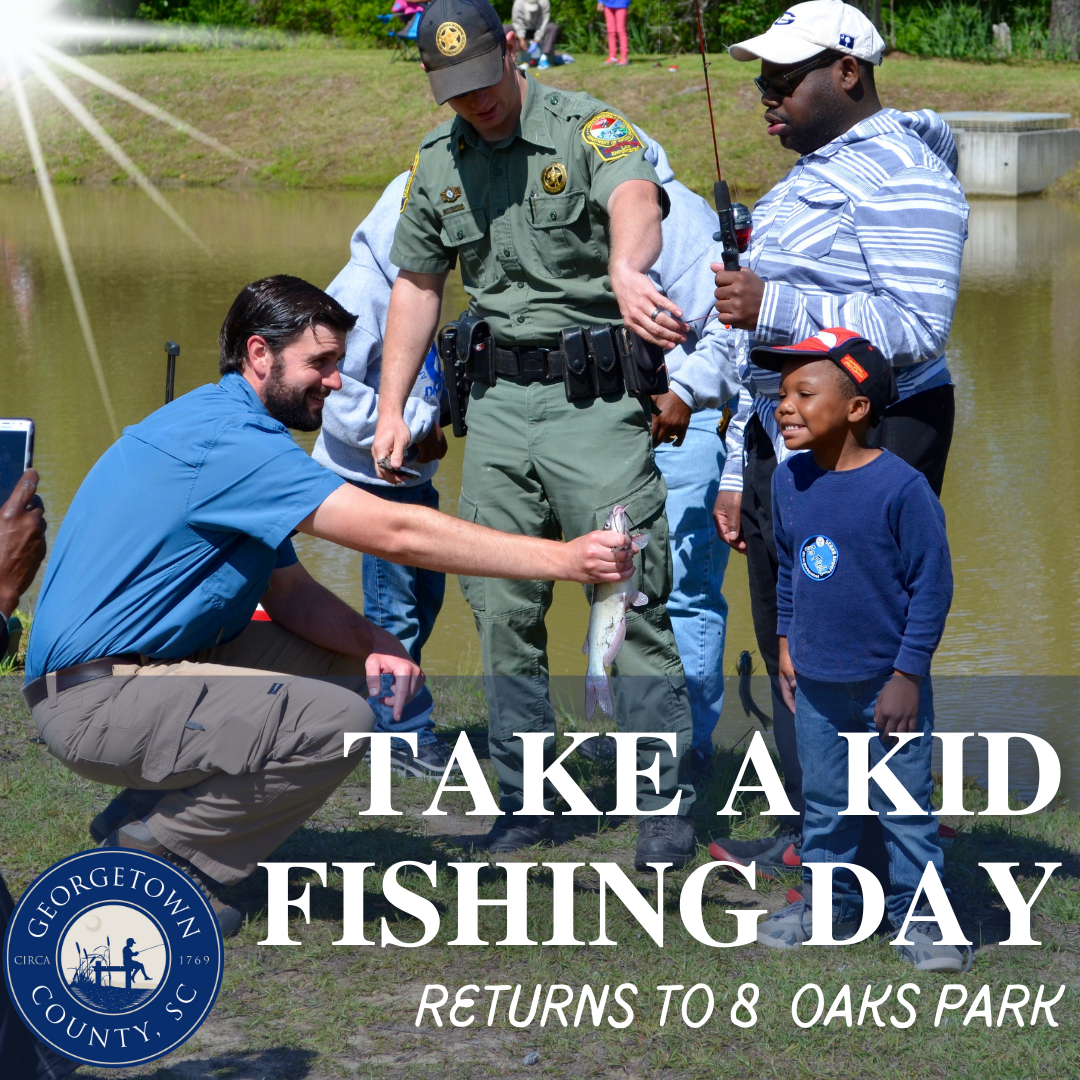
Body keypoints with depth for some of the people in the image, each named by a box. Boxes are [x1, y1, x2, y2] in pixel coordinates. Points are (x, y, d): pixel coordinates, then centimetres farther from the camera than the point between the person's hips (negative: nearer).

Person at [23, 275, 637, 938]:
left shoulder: (233, 428, 15)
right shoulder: (228, 439, -19)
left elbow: (286, 590, 15)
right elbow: (395, 533, -24)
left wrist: (371, 643, -5)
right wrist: (562, 560, -22)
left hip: (145, 663, 11)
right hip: (94, 698, -11)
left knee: (348, 667, 14)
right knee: (339, 721, -23)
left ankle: (154, 821, 11)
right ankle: (153, 860, -8)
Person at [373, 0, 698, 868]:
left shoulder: (588, 129, -8)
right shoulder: (435, 165, 10)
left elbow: (636, 199, -30)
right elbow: (417, 286, 18)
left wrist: (625, 269, -53)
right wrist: (392, 409, 10)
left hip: (598, 397, -6)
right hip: (500, 398, 6)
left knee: (632, 600, -9)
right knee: (503, 608, 7)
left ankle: (667, 811, -4)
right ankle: (525, 801, 16)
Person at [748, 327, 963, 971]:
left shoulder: (901, 488, -19)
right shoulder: (789, 482, 0)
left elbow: (933, 585, -14)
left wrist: (907, 676, -14)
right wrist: (787, 643, 14)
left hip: (888, 684, -5)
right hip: (816, 682, 6)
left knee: (904, 807, 3)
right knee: (824, 800, 16)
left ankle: (916, 915, 15)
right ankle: (828, 902, 30)